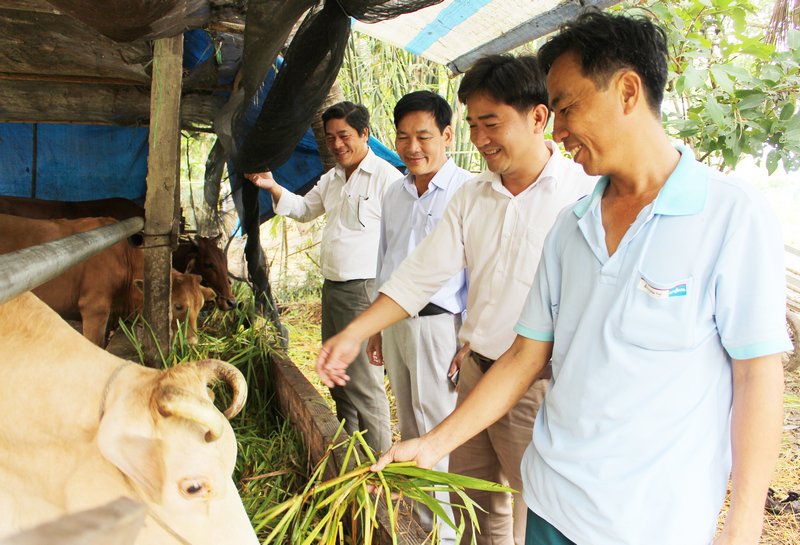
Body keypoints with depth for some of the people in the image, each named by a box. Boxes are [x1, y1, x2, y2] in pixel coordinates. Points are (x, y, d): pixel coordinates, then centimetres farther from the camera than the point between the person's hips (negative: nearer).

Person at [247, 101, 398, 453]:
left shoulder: (385, 177, -12)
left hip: (365, 290, -9)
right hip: (332, 288, 10)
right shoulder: (331, 179, 16)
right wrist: (273, 187, 13)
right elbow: (303, 209, 30)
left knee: (364, 382, -6)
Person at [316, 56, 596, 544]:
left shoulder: (583, 192, -13)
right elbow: (421, 274, 5)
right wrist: (354, 334, -2)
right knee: (470, 503, 20)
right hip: (476, 374, 6)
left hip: (539, 385, -6)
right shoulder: (472, 197, 7)